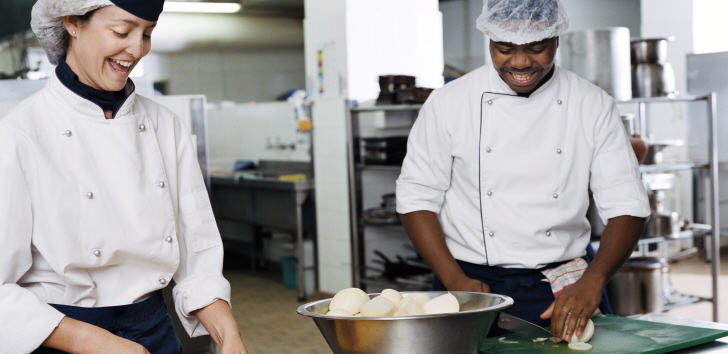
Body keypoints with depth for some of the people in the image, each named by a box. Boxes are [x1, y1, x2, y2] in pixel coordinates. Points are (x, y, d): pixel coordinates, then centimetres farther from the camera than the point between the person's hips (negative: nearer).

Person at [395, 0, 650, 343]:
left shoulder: (594, 106, -2)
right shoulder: (448, 103, -5)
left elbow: (627, 206, -4)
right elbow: (417, 199, -3)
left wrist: (592, 282, -20)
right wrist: (455, 280, -15)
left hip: (563, 290, 1)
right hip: (472, 285, -1)